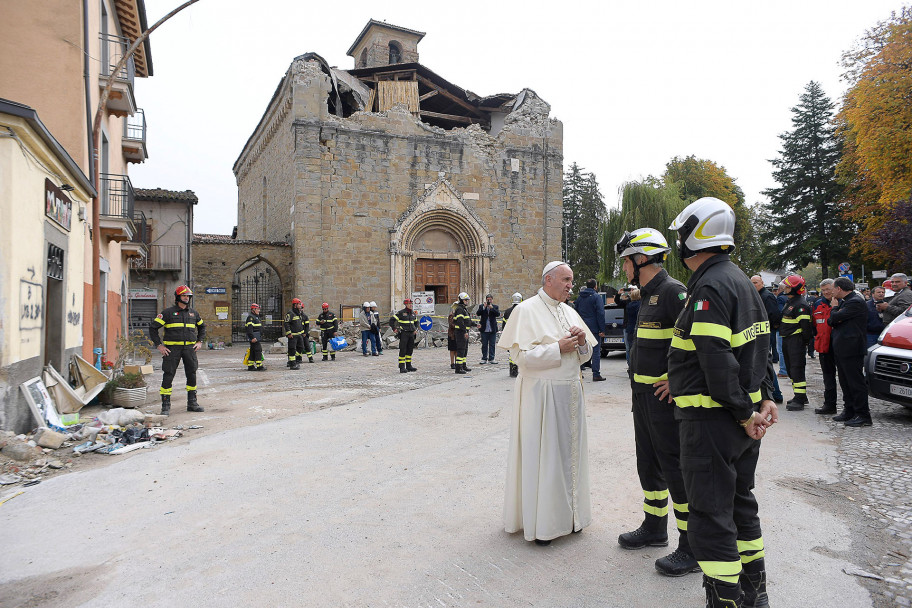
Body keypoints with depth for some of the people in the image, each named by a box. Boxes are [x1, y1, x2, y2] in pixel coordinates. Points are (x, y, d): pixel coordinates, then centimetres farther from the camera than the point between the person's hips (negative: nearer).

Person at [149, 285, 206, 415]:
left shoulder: (193, 313, 13)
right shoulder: (168, 312, -1)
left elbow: (202, 327, 29)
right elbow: (153, 327, -1)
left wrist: (199, 341, 15)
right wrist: (159, 345, -6)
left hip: (190, 348, 4)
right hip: (172, 348, -4)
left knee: (192, 375, 7)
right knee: (168, 375, -5)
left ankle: (192, 403, 19)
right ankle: (166, 406, 4)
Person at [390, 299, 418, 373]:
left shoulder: (413, 313, 11)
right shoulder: (401, 313, -8)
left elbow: (416, 322, 30)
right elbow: (392, 320, -6)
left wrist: (415, 329, 18)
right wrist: (394, 329, -7)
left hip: (411, 334, 6)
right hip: (404, 334, -6)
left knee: (410, 350, 9)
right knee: (403, 350, -7)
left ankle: (408, 366, 17)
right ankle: (402, 367, -5)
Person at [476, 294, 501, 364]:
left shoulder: (495, 307, 6)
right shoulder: (481, 306, 5)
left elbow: (498, 314, -10)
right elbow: (477, 314, -10)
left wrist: (492, 308, -20)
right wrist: (484, 307, -17)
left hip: (493, 329, 1)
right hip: (484, 329, -1)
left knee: (492, 345, 4)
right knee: (484, 345, 5)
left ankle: (491, 359, 10)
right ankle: (484, 359, 12)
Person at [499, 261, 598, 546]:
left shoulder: (570, 312, 13)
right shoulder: (526, 310, -8)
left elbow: (584, 355, 16)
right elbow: (521, 355, -16)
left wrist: (582, 342, -5)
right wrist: (559, 347, -17)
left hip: (570, 393, 7)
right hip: (541, 394, -7)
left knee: (568, 451, 13)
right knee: (541, 454, 0)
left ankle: (568, 512, 28)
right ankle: (539, 521, 13)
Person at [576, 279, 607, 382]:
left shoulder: (579, 298, 12)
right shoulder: (596, 297, -7)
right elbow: (600, 314, -13)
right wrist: (602, 330, -12)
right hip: (594, 328, -6)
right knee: (596, 351, -3)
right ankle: (596, 375, -5)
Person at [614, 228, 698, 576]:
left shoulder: (673, 292, -17)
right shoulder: (649, 295, 15)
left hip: (665, 398, -10)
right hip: (643, 396, 10)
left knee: (676, 469, -1)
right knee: (649, 465, 20)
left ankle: (694, 549, 13)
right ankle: (654, 529, 37)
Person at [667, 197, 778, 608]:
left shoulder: (709, 286, -19)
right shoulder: (741, 280, 13)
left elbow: (717, 360, -25)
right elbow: (758, 347, 16)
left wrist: (744, 413, -17)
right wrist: (764, 397, 13)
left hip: (712, 420, -11)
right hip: (742, 418, 11)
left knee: (710, 517, -1)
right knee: (740, 501, 23)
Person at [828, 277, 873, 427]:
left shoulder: (855, 302, -13)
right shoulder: (844, 301, 17)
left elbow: (835, 318, -20)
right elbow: (830, 321, 16)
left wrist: (834, 308, 1)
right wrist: (834, 319, -7)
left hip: (851, 349, -10)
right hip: (841, 350, 10)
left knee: (856, 382, -5)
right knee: (845, 382, 14)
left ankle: (863, 415, 1)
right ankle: (850, 411, 22)